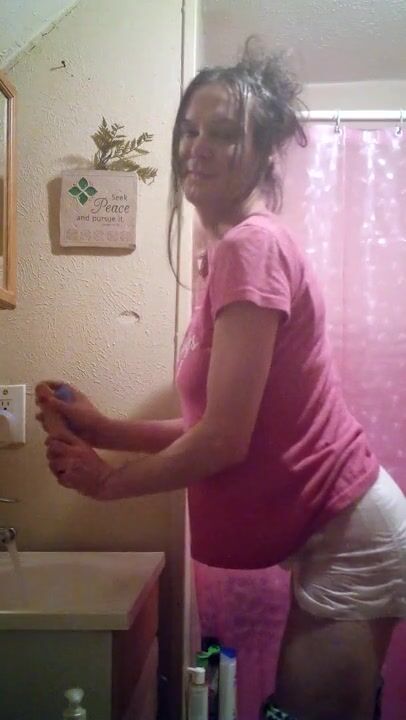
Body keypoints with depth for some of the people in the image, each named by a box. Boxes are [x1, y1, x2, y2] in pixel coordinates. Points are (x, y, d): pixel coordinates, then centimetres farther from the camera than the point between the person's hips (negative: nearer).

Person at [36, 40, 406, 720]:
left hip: (348, 535, -9)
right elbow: (221, 427, 9)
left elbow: (224, 441, -22)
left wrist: (107, 480, -8)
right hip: (332, 530, 9)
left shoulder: (249, 243, -20)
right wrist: (102, 428, 6)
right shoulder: (238, 252, 9)